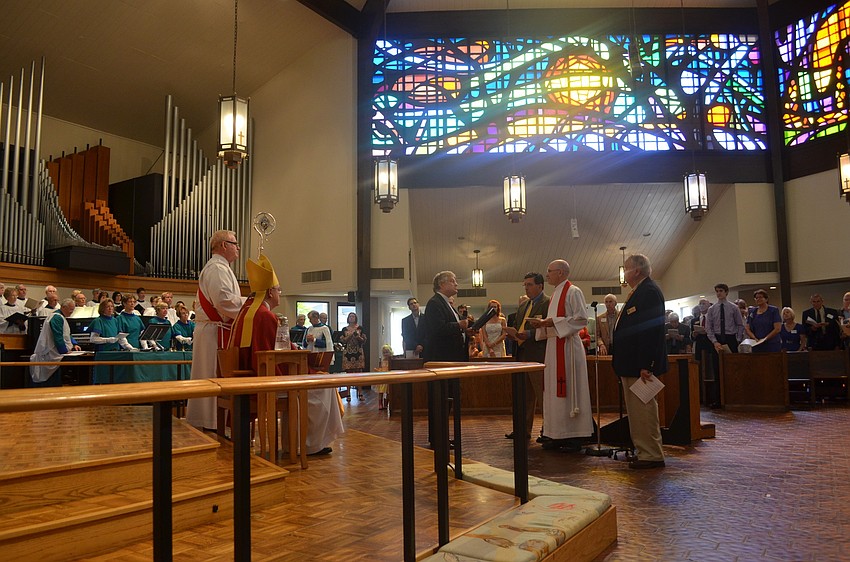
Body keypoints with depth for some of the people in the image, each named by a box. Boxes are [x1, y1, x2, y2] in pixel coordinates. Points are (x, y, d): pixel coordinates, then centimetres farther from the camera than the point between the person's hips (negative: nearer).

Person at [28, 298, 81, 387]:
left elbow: (67, 335, 24)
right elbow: (58, 337, -22)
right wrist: (65, 351, -16)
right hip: (52, 355, -10)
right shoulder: (57, 318, -16)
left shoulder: (61, 317, 16)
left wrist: (74, 345, 10)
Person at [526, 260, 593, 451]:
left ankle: (575, 435, 3)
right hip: (553, 345, 9)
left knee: (569, 389, -5)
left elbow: (582, 319, -17)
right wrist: (541, 323, 5)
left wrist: (553, 322, -18)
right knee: (555, 390, 9)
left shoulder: (573, 292, -8)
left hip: (567, 346, -9)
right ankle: (558, 434, 14)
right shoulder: (556, 294, 19)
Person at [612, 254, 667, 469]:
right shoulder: (639, 292, 17)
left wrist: (646, 366, -25)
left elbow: (652, 330, -22)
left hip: (640, 364, -11)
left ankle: (652, 456, 5)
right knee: (636, 410, 15)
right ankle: (645, 452, 24)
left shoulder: (649, 292, -15)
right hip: (631, 364, 11)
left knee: (643, 409, -4)